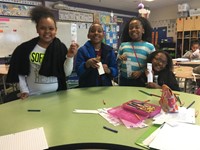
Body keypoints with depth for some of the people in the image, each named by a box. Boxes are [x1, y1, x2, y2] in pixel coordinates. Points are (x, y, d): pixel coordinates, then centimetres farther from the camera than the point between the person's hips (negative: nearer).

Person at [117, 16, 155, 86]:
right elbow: (117, 65, 12)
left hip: (141, 82, -2)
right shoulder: (123, 45, 6)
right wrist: (119, 59, -9)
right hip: (124, 80, 2)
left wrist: (141, 72, -17)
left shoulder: (150, 46, -2)